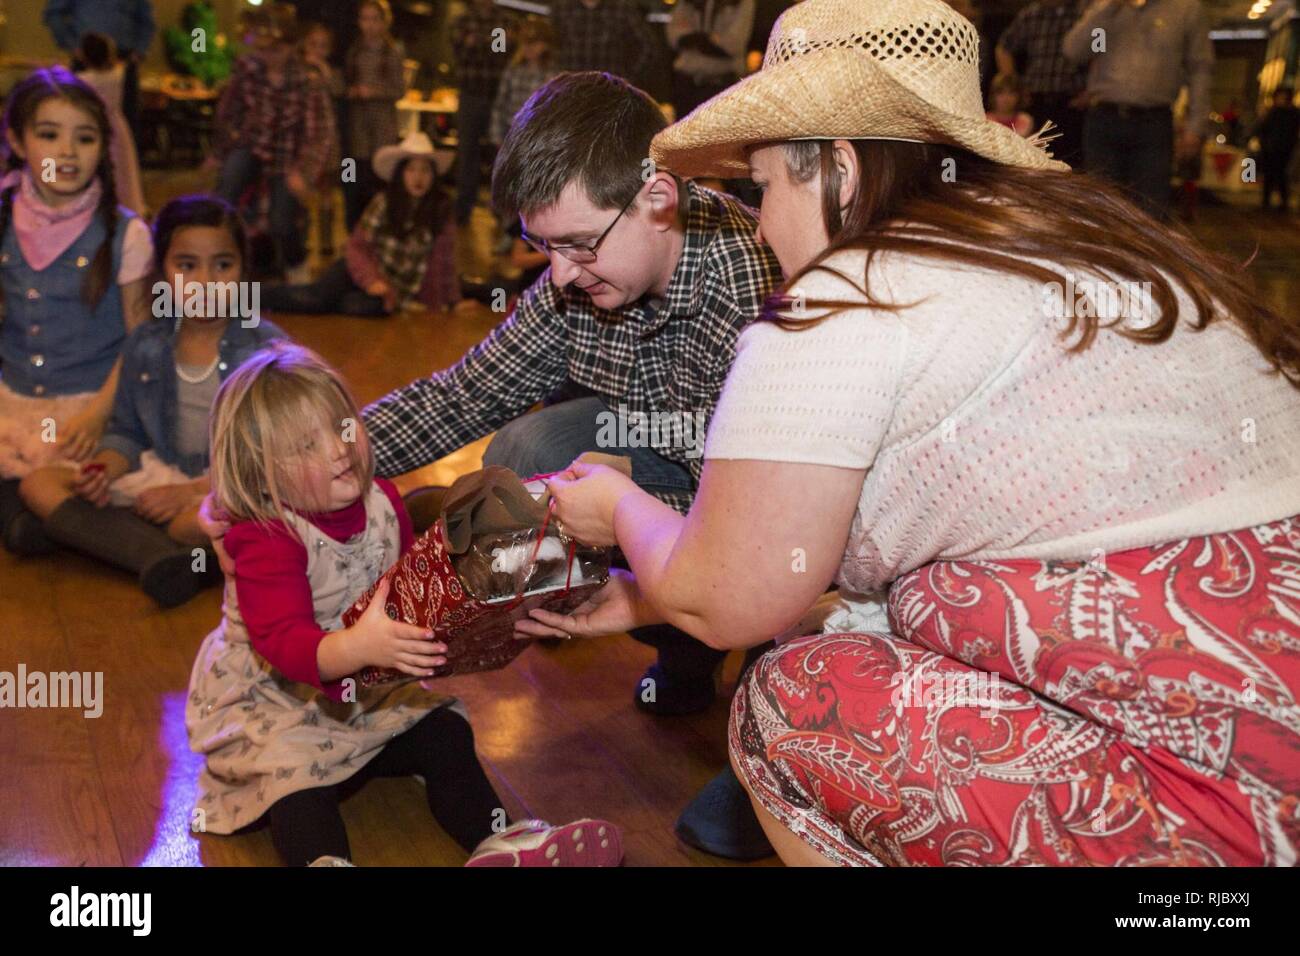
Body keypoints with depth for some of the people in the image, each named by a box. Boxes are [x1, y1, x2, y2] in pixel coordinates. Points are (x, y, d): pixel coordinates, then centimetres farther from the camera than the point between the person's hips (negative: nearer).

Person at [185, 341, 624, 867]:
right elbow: (284, 643, -37)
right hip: (271, 702, -6)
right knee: (293, 770, -30)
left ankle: (496, 842, -4)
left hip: (364, 691, 6)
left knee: (443, 732, -5)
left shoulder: (381, 502, -3)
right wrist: (356, 647, -56)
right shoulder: (266, 539, -25)